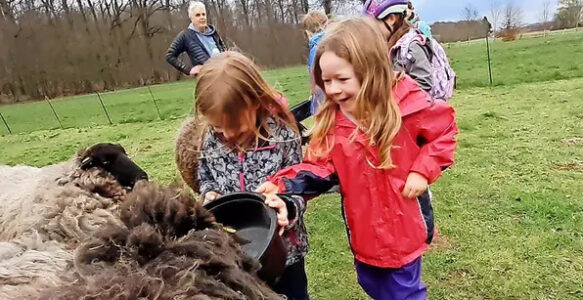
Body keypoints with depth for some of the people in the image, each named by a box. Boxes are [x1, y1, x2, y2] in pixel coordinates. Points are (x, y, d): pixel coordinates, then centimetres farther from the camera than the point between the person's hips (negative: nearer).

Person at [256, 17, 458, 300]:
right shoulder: (329, 120, -9)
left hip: (403, 225, -4)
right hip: (363, 228, 4)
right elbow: (320, 167, -11)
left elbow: (444, 131, -4)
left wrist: (422, 170, -14)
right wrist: (283, 185, -26)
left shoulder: (406, 102, -18)